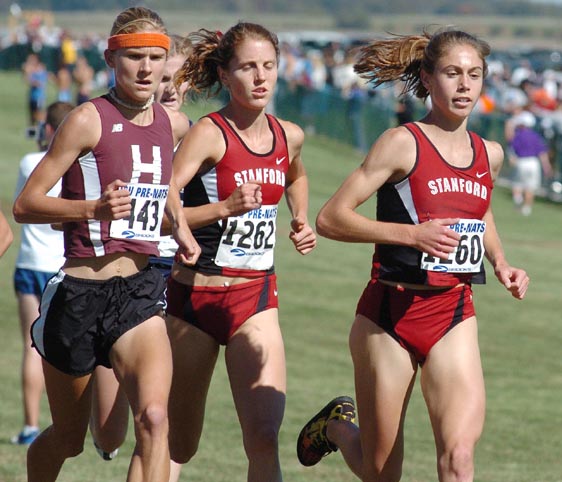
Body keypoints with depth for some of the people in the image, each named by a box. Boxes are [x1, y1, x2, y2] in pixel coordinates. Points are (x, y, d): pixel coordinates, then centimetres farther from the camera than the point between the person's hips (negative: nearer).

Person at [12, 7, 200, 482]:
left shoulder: (174, 124, 7)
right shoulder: (89, 119, -10)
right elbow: (25, 204, -12)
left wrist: (180, 226, 17)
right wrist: (94, 207, -27)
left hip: (140, 291, 3)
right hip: (80, 292, -3)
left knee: (154, 417, -22)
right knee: (67, 439, 12)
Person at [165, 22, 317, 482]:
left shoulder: (289, 136, 5)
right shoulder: (209, 134, -13)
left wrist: (302, 221, 15)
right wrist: (224, 208, -29)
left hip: (257, 299, 4)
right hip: (195, 294, -4)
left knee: (264, 436, -13)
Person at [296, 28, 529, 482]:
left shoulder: (489, 155, 8)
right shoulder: (402, 144, -9)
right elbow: (330, 218, -13)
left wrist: (501, 265, 12)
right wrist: (412, 233, -23)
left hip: (454, 314, 3)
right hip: (390, 313, -3)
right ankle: (336, 424, 44)